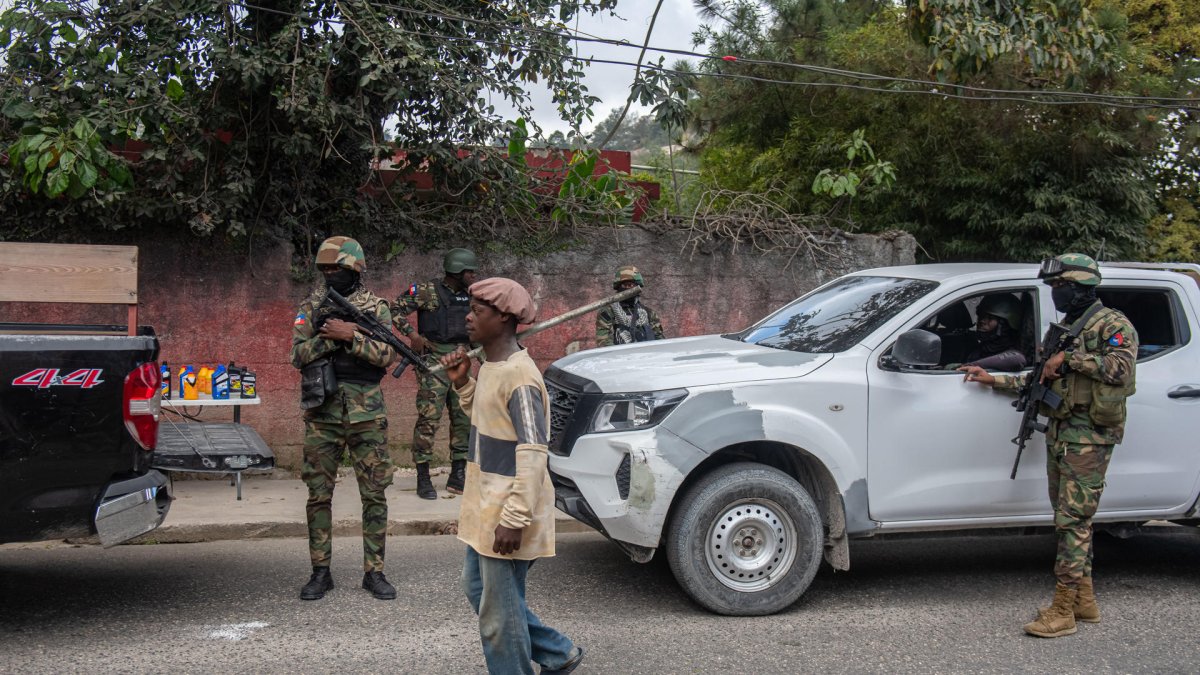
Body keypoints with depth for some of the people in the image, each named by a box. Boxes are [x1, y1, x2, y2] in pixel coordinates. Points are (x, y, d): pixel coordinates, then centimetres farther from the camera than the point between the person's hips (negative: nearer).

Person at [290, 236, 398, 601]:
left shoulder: (375, 307, 3)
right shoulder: (311, 307, 7)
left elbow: (387, 354, -7)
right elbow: (298, 356, -3)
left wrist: (351, 336, -18)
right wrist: (332, 336, -16)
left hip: (366, 412, -1)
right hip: (322, 412, 1)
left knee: (374, 495, 2)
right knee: (318, 495, 5)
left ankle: (374, 571, 12)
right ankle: (321, 571, 17)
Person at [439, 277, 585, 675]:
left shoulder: (519, 376, -22)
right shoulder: (490, 366, 7)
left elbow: (532, 455, -25)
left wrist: (515, 519, -26)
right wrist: (463, 384, 7)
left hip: (506, 515, -10)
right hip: (485, 508, 10)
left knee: (499, 612, 3)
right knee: (477, 589, 22)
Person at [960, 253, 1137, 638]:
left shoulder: (1112, 325, -6)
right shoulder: (1064, 328, 20)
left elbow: (1121, 368, -24)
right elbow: (1040, 381, 23)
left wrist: (1070, 358, -20)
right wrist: (991, 379, 19)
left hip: (1088, 440, -9)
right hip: (1059, 434, 9)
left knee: (1072, 521, -10)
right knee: (1071, 520, 12)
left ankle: (1062, 612, -6)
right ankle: (1085, 602, 23)